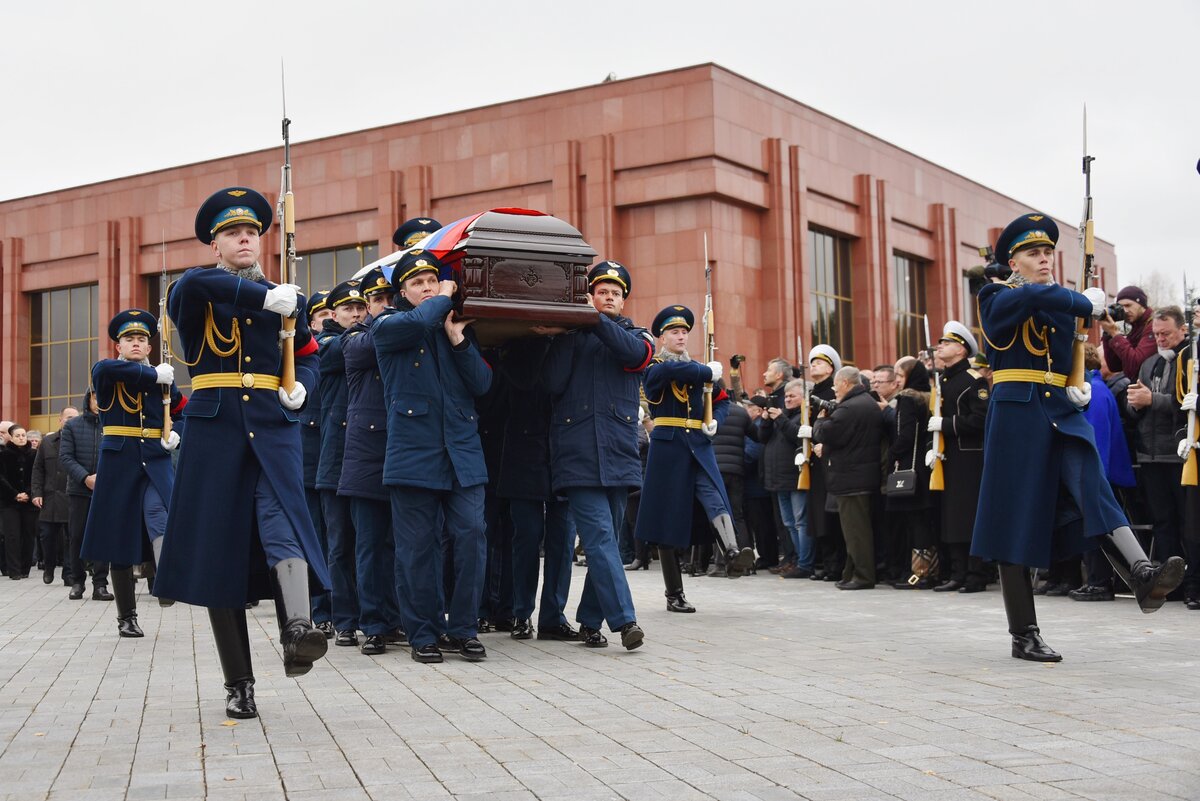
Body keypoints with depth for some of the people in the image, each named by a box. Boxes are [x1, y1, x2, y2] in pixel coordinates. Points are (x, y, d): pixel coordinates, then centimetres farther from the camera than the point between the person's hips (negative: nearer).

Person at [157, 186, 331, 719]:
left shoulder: (285, 298, 15)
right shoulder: (194, 294, 5)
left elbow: (307, 355, 25)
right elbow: (192, 284, -20)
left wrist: (300, 386, 2)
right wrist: (266, 296, -25)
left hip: (274, 426, 1)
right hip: (214, 429, -1)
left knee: (281, 517, -24)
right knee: (218, 545, -1)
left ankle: (298, 630, -45)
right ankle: (238, 684, 6)